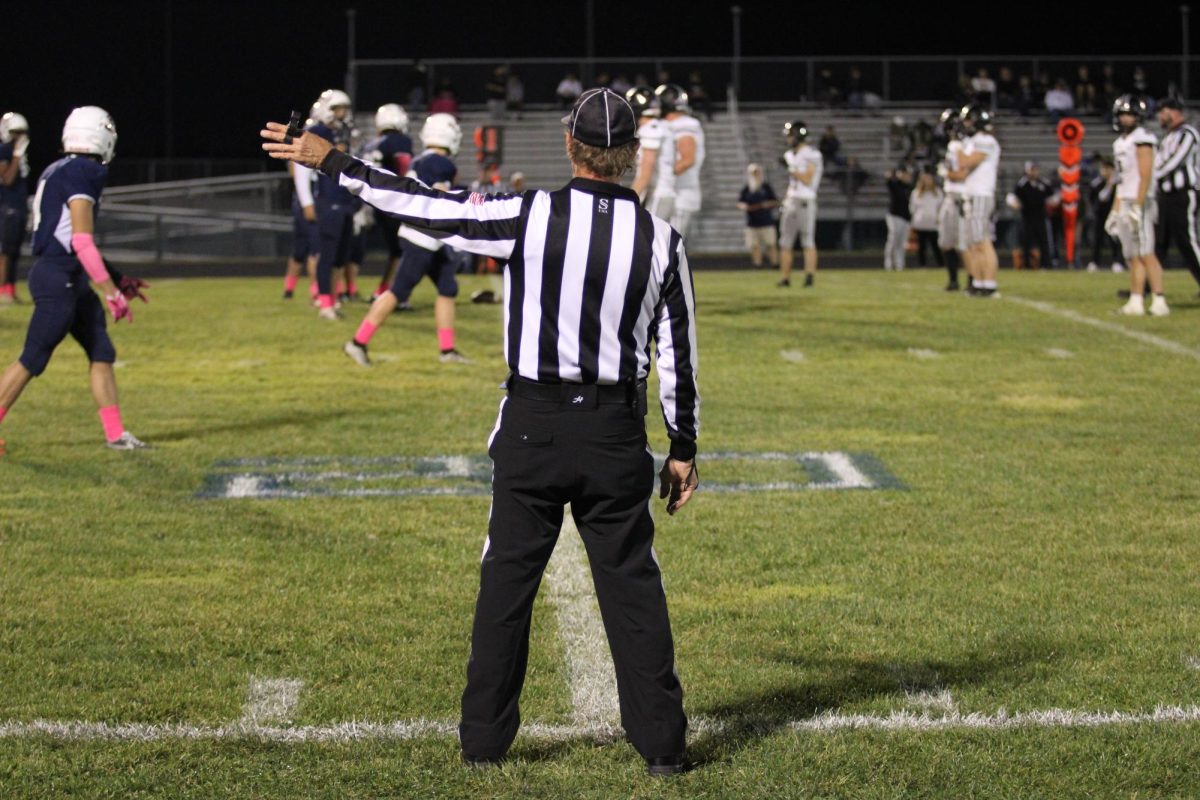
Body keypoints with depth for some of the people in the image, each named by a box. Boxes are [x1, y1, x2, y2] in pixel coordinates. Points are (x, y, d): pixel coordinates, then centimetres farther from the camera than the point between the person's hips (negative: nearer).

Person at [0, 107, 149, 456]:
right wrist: (111, 291, -16)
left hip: (71, 281, 10)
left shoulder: (57, 172, 15)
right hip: (57, 279, -10)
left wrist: (118, 280, 24)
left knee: (102, 352, 10)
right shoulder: (82, 174, -14)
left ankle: (115, 433, 12)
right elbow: (82, 242, -19)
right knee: (33, 359, -4)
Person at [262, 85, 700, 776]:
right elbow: (680, 357, 2)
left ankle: (485, 739, 15)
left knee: (507, 581, 9)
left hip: (532, 428, -1)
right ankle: (662, 744, 11)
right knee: (632, 586, 8)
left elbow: (423, 206, -5)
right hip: (617, 434, 1)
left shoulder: (530, 216, -10)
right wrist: (684, 448, 12)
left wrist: (332, 162, 6)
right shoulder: (661, 240, -3)